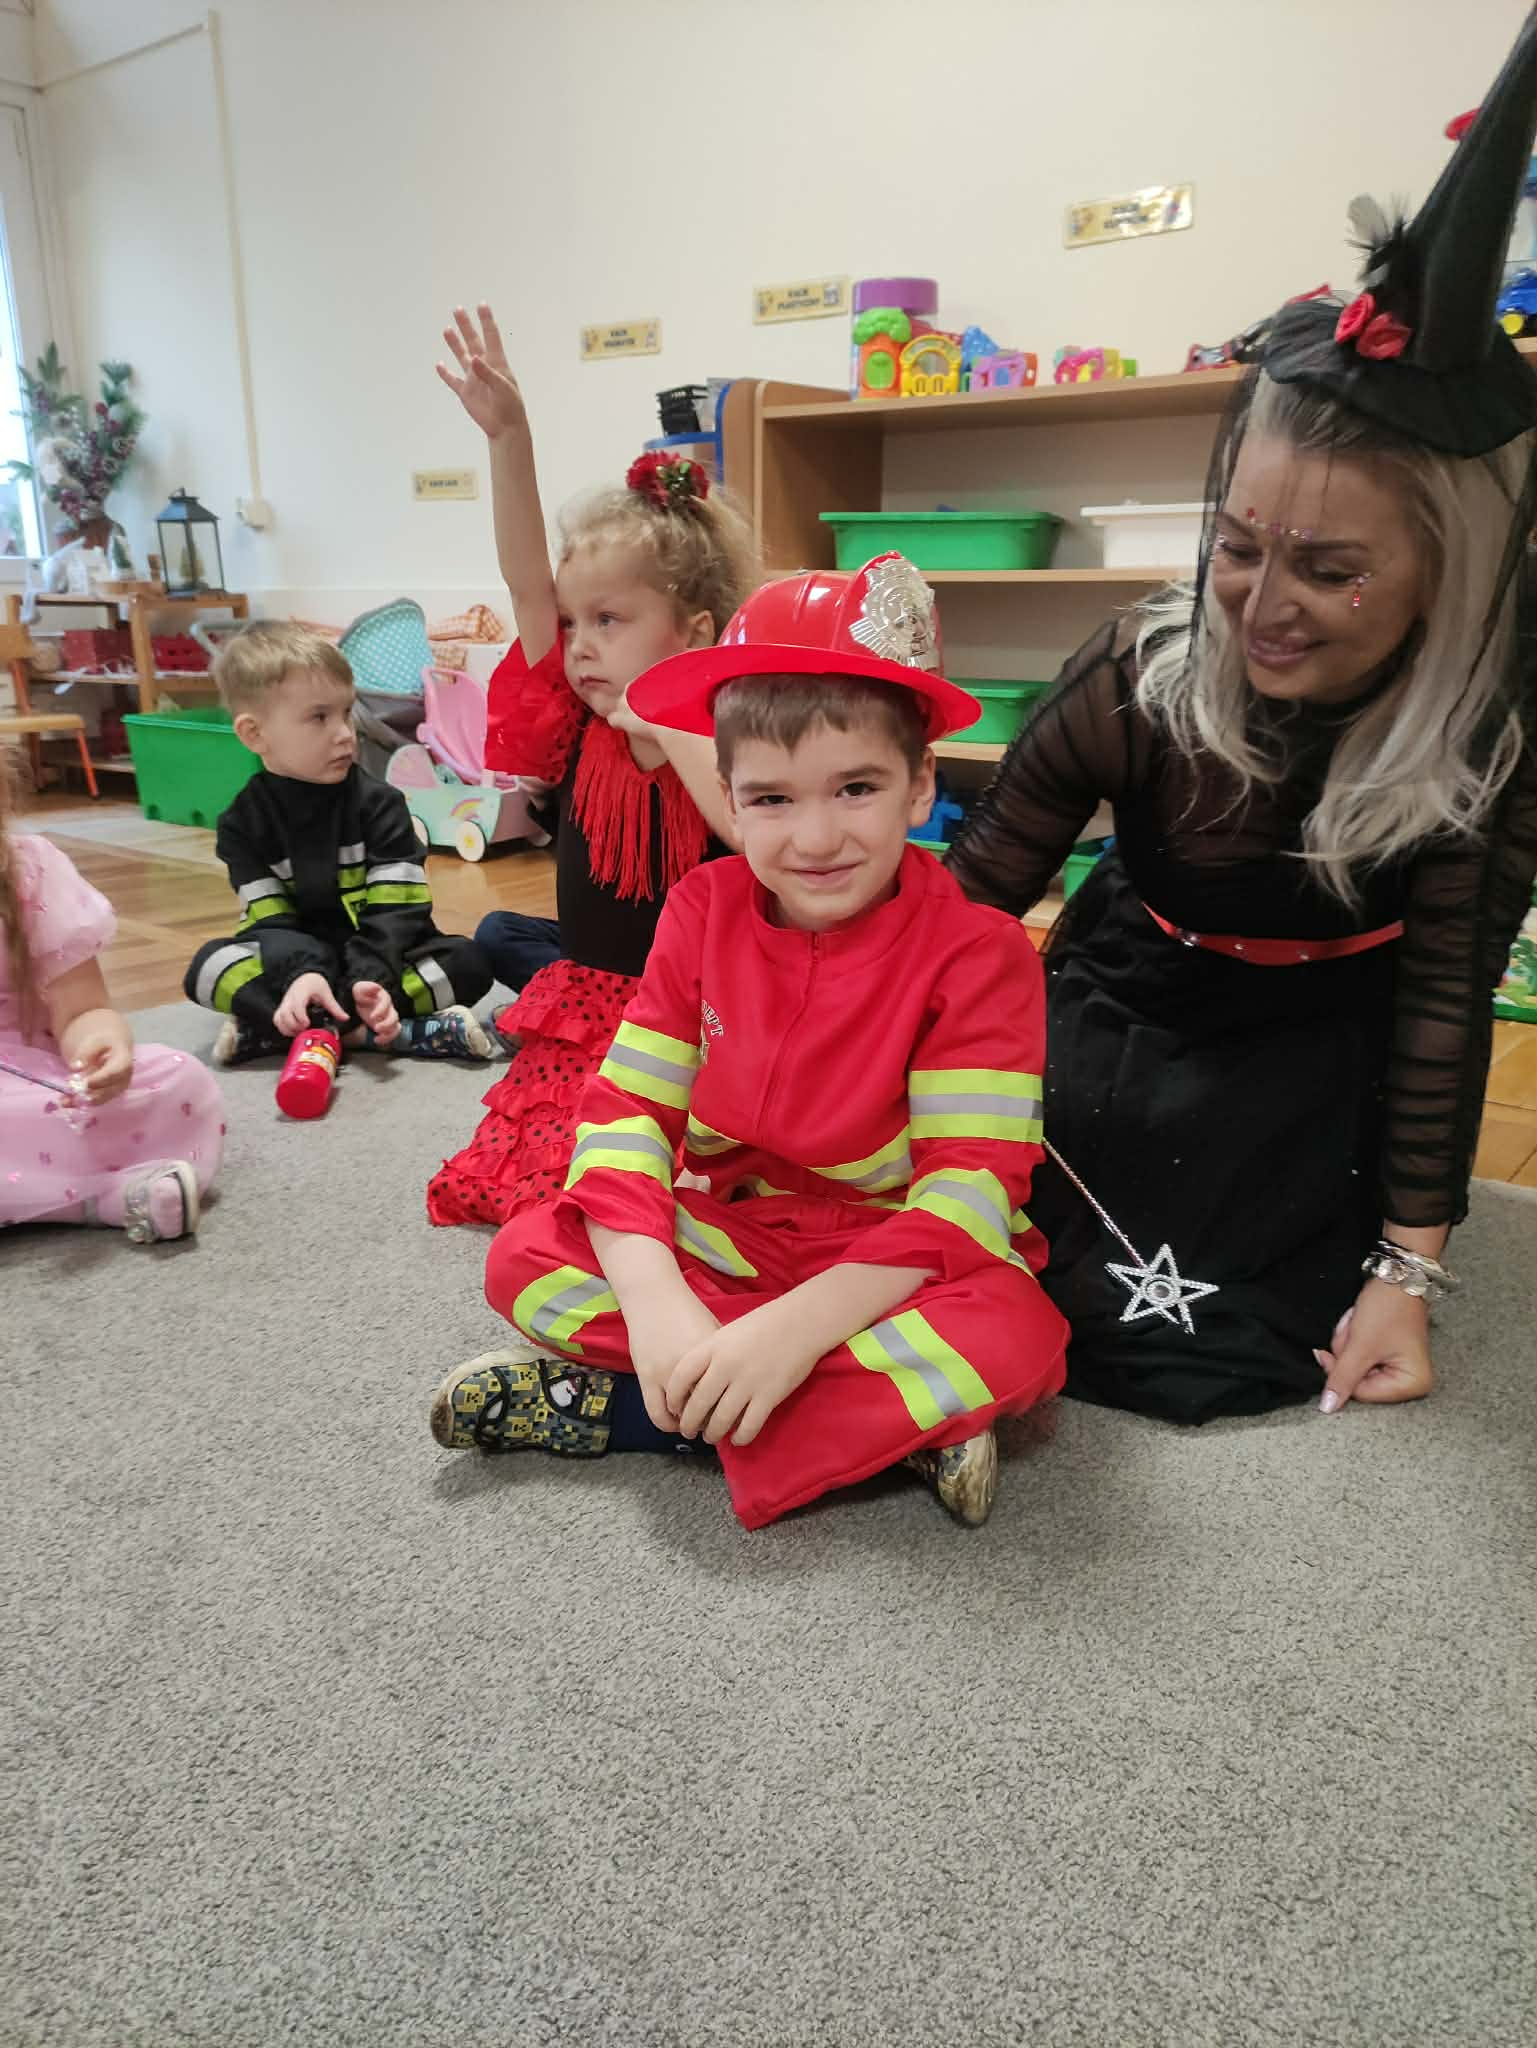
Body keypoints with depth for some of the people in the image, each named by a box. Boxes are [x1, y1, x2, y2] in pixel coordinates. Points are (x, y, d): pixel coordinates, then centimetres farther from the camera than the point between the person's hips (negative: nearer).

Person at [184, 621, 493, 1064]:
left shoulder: (379, 803, -5)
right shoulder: (244, 823, -2)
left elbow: (395, 908, -13)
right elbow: (269, 921, -10)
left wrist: (373, 977, -31)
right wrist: (302, 974, -31)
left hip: (379, 957, 0)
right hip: (300, 962, 0)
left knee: (467, 962, -25)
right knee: (209, 965, -24)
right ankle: (377, 1034, -35)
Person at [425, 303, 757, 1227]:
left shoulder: (725, 737, -13)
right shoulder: (576, 724, -2)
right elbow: (526, 583, -12)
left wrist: (670, 725, -27)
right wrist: (510, 437, -20)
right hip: (587, 992, 5)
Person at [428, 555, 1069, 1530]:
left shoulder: (978, 952, -17)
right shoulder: (705, 911, -5)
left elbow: (969, 1191, -21)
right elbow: (625, 1111, -9)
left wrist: (794, 1328, -32)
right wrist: (652, 1298, -26)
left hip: (888, 1259, -3)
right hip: (713, 1237, 4)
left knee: (1013, 1336, -33)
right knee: (524, 1259, -16)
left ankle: (608, 1408, -23)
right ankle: (896, 1416, -18)